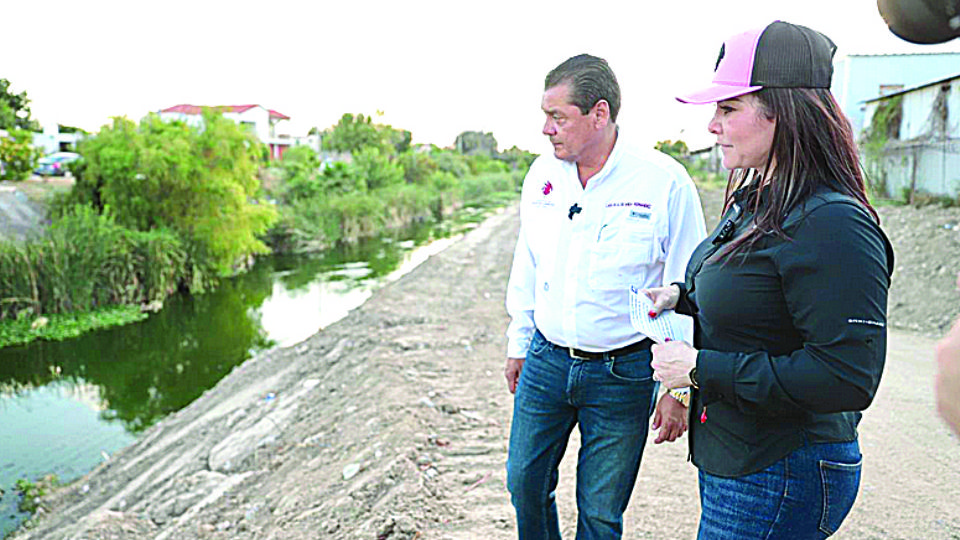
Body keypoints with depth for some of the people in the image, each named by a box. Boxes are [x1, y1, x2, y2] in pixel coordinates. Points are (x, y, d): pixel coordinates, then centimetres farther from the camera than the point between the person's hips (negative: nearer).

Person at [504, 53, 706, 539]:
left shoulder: (665, 182, -14)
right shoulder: (542, 174, 1)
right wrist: (518, 344, 16)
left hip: (624, 372, -4)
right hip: (546, 362, 5)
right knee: (524, 483, 16)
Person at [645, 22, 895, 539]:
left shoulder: (832, 224, -24)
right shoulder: (753, 200, 6)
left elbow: (848, 378, -26)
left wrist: (702, 369, -23)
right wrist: (681, 295, 1)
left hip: (782, 477, -9)